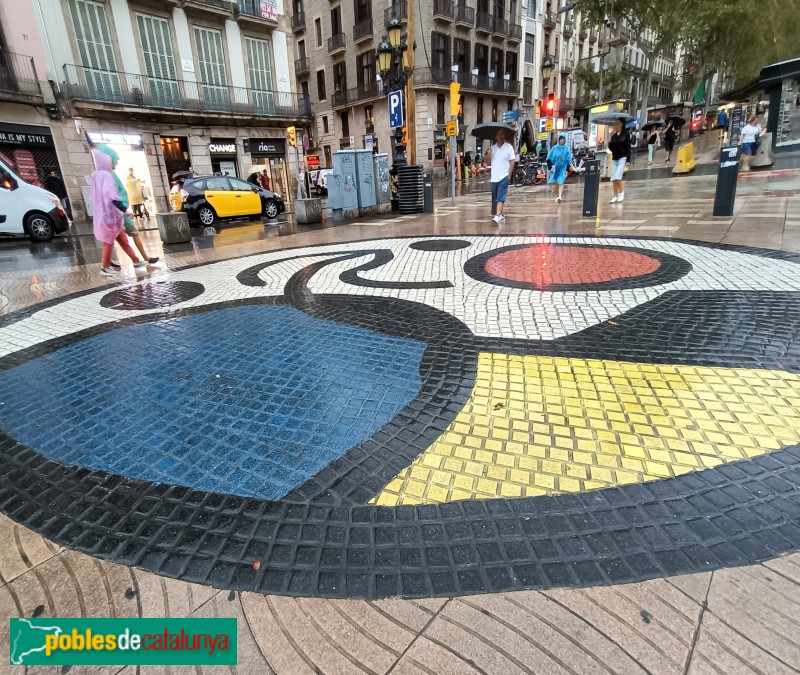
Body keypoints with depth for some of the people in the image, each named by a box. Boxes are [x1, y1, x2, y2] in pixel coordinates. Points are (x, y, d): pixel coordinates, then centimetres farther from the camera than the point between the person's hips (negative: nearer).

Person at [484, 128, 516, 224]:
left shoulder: (508, 147, -1)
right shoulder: (492, 148, 10)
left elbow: (512, 162, -2)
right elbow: (488, 162, 13)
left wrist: (509, 175, -9)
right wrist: (488, 155, -8)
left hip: (504, 177, -5)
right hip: (494, 177, 5)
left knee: (500, 197, -13)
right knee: (495, 198, 11)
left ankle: (498, 216, -21)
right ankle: (500, 215, 23)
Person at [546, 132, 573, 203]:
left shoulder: (567, 149, -1)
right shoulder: (554, 148, 1)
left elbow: (569, 160, 0)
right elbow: (549, 158, 2)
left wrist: (567, 170, -7)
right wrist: (550, 167, -7)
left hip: (563, 168, -2)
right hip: (555, 167, 2)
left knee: (560, 182, -15)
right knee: (556, 183, 11)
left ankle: (559, 197, -27)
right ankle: (557, 197, 23)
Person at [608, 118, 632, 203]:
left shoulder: (626, 134, -2)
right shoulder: (613, 135, 8)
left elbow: (628, 147, -4)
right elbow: (611, 148, 8)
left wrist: (628, 160, -11)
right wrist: (609, 142, -11)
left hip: (622, 158, -5)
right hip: (614, 159, 5)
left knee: (617, 177, -15)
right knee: (613, 179, 4)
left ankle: (621, 192, 6)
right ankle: (615, 196, 15)